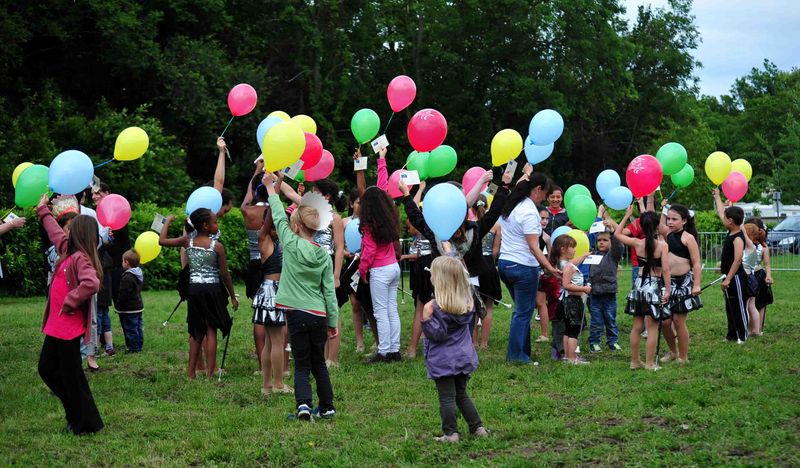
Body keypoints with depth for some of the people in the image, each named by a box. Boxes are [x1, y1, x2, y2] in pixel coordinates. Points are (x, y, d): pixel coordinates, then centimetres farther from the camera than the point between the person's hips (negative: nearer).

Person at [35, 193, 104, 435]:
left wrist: (70, 301, -27)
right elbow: (55, 233, 26)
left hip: (69, 328, -10)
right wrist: (43, 211, 38)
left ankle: (86, 423, 10)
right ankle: (76, 414, 23)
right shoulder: (69, 252, 7)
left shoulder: (80, 259, -20)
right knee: (47, 369, 18)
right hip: (57, 326, 10)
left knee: (71, 376, -1)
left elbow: (91, 283, -39)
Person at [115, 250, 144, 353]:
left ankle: (134, 348, 1)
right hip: (138, 305, 10)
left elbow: (123, 294, -21)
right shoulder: (139, 275, 9)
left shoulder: (128, 278, -21)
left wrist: (118, 306, -10)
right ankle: (139, 346, 22)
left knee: (131, 329, -3)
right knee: (138, 328, 15)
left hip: (129, 309, -10)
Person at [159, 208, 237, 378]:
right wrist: (233, 296, 5)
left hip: (193, 288, 4)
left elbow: (162, 240, 5)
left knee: (196, 332, 15)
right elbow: (225, 274, -6)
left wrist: (168, 221, 20)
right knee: (211, 330, 3)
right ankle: (210, 373, 2)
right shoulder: (217, 246, -10)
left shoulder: (187, 241, -2)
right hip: (212, 289, -4)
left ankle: (191, 372, 16)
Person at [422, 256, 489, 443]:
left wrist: (426, 319, -30)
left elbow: (437, 334, -19)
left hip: (444, 361, -7)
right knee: (462, 394, 19)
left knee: (447, 398, 0)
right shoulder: (467, 303, 0)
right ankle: (478, 428, 19)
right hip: (463, 357, 7)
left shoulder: (440, 307, -20)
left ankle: (451, 433, 3)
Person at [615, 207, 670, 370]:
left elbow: (617, 234, 12)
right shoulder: (662, 245, -12)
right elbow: (665, 269, -16)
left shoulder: (637, 243, -2)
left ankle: (634, 361, 20)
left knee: (637, 326, 13)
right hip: (655, 286, -4)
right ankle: (649, 363, 3)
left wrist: (626, 216, 17)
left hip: (640, 285, 4)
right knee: (652, 327, 1)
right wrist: (668, 290, -10)